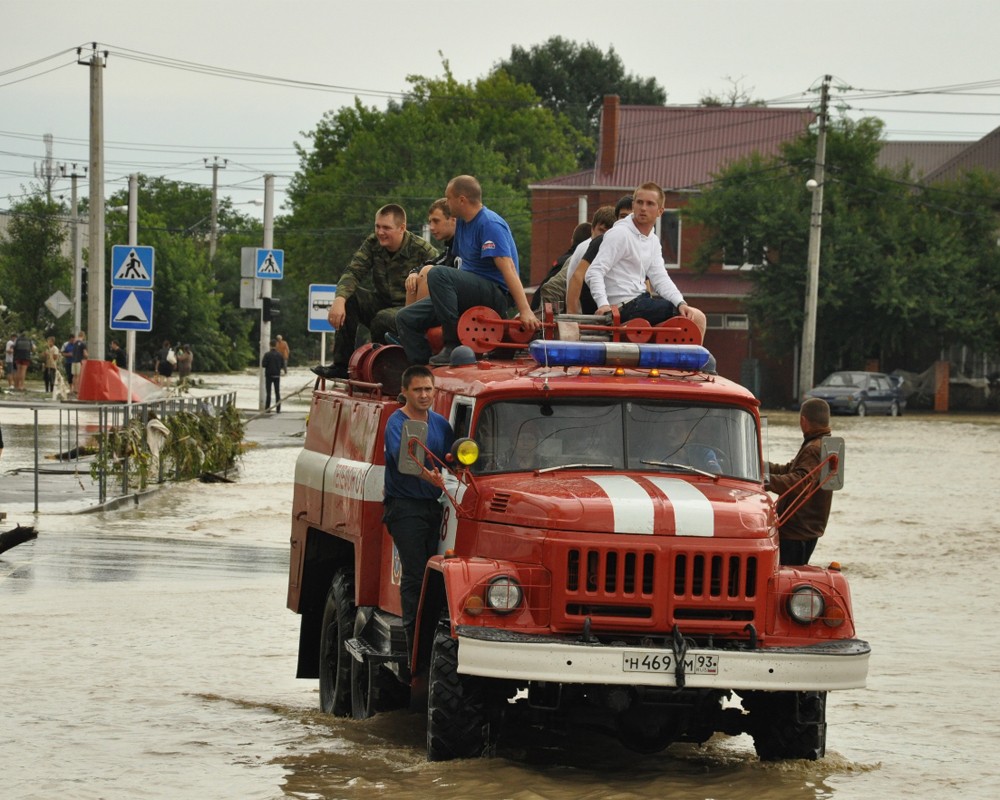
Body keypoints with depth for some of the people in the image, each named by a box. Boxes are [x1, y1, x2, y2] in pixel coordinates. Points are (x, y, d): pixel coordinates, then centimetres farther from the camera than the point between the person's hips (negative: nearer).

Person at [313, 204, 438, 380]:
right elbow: (353, 272, -10)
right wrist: (340, 299, -29)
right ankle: (341, 364, -18)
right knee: (348, 298, -19)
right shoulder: (373, 244, 0)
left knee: (383, 319, -37)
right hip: (381, 303, 6)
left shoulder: (422, 251, -14)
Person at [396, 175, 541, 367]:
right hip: (470, 292, 9)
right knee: (406, 318, 0)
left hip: (496, 294, -9)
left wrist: (525, 311, -33)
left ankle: (453, 345, -27)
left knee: (437, 274, -32)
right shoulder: (463, 222, 14)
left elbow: (508, 268, -25)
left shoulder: (490, 225, -15)